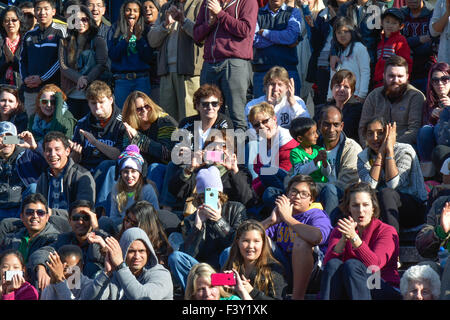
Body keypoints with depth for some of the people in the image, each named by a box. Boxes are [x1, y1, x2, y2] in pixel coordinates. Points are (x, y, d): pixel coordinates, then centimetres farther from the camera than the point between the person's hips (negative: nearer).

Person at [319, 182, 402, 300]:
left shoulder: (386, 231, -2)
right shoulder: (339, 230, 10)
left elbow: (374, 266, -19)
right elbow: (327, 262, -8)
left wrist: (354, 237, -29)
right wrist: (344, 238, -22)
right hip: (347, 290, 3)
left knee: (351, 265, -28)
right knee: (333, 264, -23)